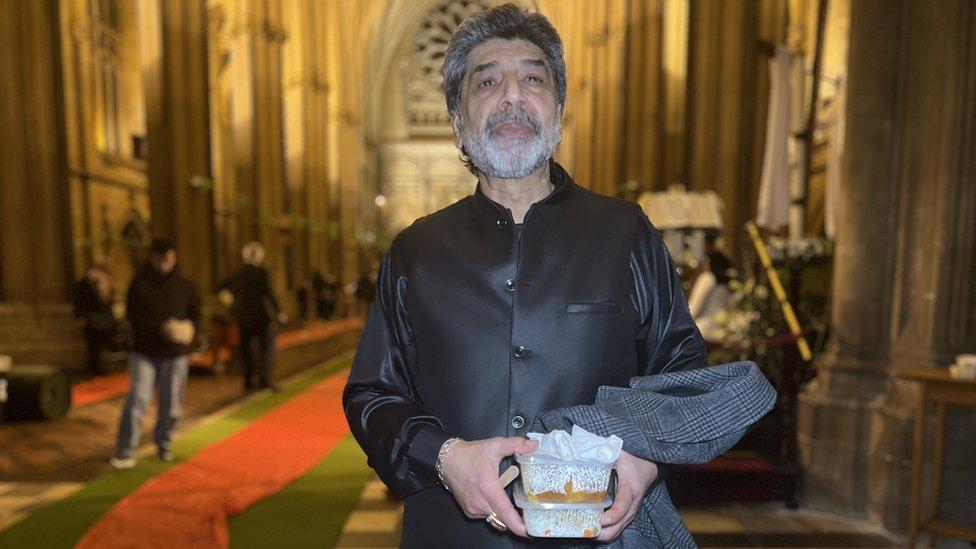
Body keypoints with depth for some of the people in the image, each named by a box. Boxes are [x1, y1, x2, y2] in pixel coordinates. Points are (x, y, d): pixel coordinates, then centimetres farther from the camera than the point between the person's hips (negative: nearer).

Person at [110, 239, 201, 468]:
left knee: (171, 404, 9)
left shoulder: (184, 286, 1)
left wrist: (191, 329, -14)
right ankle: (125, 452, 1)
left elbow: (195, 313, 8)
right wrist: (160, 327, -23)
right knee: (138, 400, -10)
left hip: (176, 354, 2)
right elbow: (133, 315, -8)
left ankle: (164, 443, 31)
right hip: (144, 352, -2)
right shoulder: (139, 284, -3)